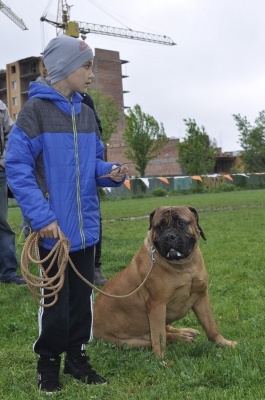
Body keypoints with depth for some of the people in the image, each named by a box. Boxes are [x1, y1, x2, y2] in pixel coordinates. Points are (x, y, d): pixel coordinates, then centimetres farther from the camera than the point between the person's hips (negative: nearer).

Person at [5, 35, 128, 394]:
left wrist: (110, 173, -6)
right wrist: (41, 216, -22)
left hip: (85, 225, 6)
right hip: (52, 227, -6)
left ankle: (77, 357, 29)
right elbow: (17, 167, -15)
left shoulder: (85, 114, 9)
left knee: (82, 296, 13)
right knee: (55, 301, 4)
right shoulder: (35, 110, -10)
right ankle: (48, 363, 23)